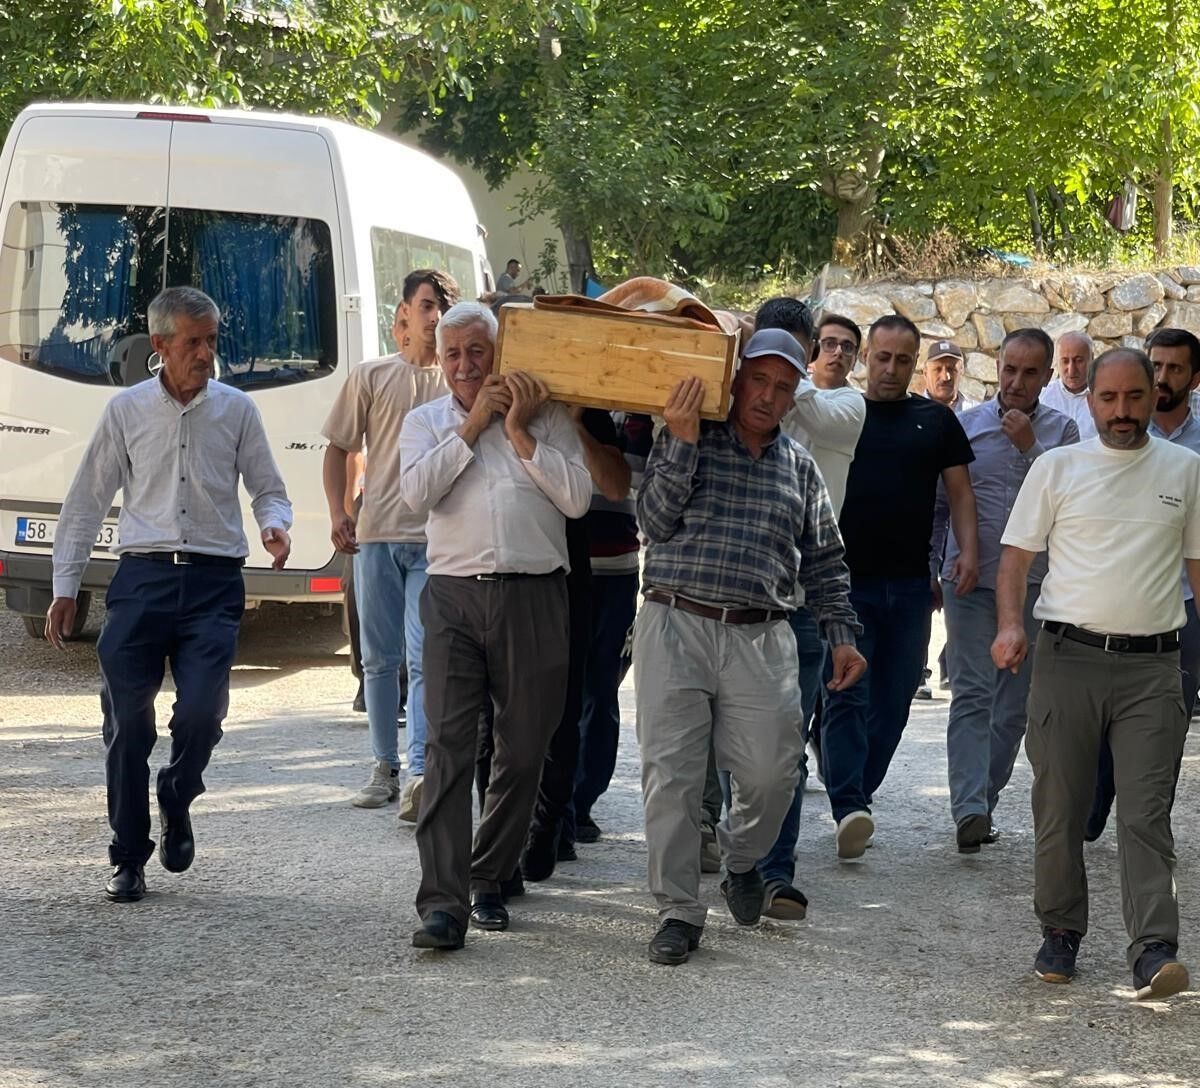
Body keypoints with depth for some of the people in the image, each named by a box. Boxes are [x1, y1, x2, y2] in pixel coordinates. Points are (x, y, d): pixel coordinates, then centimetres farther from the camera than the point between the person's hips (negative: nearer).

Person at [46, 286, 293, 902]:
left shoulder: (236, 411, 7)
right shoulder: (126, 411, 6)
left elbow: (268, 490, 15)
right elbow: (86, 501, 11)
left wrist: (275, 526, -9)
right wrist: (64, 587, 9)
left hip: (214, 581, 0)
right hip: (142, 578, 0)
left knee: (201, 712, -14)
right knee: (126, 720, -3)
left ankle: (176, 803, 19)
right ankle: (128, 858, 11)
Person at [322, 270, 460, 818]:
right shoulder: (372, 376, 9)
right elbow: (338, 447, 12)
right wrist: (337, 512, -1)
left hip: (437, 540, -2)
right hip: (376, 534, 2)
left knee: (425, 658, -11)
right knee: (380, 658, 8)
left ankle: (420, 772, -17)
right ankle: (384, 766, 18)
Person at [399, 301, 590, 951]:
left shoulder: (546, 416, 9)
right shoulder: (425, 421, 14)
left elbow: (577, 498, -3)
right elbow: (416, 493, -4)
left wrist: (519, 431, -4)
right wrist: (473, 424, -3)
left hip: (534, 598, 0)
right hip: (455, 596, 0)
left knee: (523, 749, 7)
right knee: (448, 746, -10)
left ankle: (489, 881, 22)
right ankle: (442, 903, -16)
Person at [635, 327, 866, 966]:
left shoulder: (800, 468, 16)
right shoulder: (684, 441, 6)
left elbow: (824, 563, 21)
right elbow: (656, 523, -6)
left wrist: (841, 634, 13)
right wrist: (682, 445, -13)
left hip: (761, 638, 2)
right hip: (676, 626, -2)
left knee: (771, 771, -4)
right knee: (672, 775, -4)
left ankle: (741, 859, 27)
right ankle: (678, 910, 6)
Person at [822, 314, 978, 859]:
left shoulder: (936, 420, 12)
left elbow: (959, 490, 11)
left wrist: (969, 549, -6)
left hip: (909, 585, 3)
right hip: (845, 580, -3)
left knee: (892, 702, 5)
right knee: (846, 695, -13)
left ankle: (855, 799, 16)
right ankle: (849, 809, -21)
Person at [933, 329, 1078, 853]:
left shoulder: (1062, 431, 5)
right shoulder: (965, 426, 5)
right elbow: (937, 504, 10)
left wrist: (1030, 448, -14)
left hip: (1035, 583, 2)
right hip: (971, 581, -2)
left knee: (1016, 702, 7)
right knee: (972, 693, -11)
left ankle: (984, 799, 20)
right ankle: (969, 810, -19)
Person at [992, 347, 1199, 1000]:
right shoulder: (1056, 468, 7)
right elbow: (1017, 553, 6)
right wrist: (1010, 624, -10)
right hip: (1067, 655, 1)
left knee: (1145, 813, -8)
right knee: (1059, 810, 6)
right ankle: (1060, 933, 19)